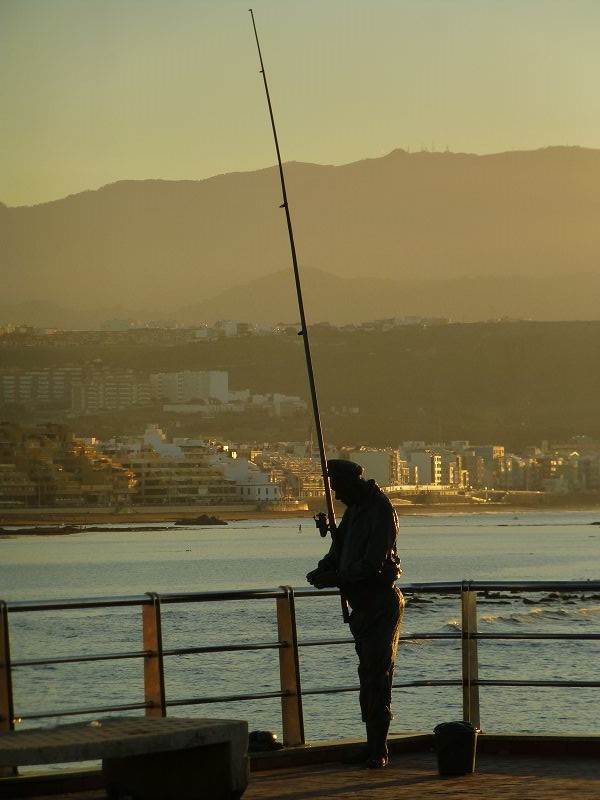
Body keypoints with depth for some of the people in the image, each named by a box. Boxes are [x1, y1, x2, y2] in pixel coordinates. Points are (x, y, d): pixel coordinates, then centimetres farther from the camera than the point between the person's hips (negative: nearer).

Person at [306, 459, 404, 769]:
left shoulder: (380, 510, -16)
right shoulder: (354, 509, 13)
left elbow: (372, 563, -22)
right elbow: (340, 549, 16)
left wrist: (335, 577, -20)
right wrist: (325, 569, -5)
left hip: (382, 601, -9)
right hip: (363, 603, 9)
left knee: (377, 674, -11)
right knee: (368, 673, 11)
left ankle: (379, 749, -11)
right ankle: (373, 745, 15)